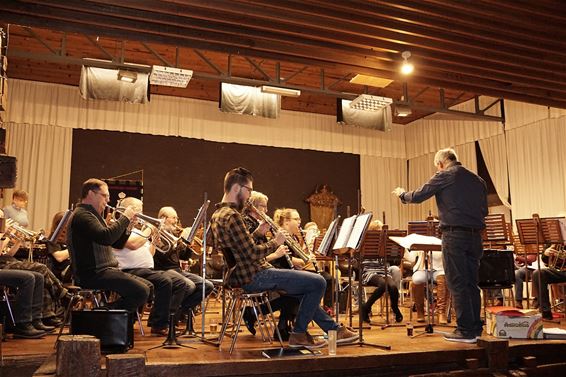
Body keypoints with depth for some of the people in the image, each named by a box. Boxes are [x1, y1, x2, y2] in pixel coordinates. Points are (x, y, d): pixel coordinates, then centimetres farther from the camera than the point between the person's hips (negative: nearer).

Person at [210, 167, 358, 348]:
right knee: (318, 282, -7)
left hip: (241, 275, 11)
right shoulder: (232, 216, -20)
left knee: (306, 286, 24)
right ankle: (298, 334, 8)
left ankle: (333, 328, 27)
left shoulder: (218, 214, 12)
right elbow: (253, 253, -24)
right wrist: (276, 242, -8)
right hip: (254, 277, -11)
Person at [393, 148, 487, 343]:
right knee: (471, 282, 13)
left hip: (454, 235, -6)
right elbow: (484, 210, 18)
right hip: (475, 235, 7)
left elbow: (417, 196, -1)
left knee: (457, 284, -1)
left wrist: (402, 193, 18)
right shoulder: (477, 179, 14)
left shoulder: (444, 176, -4)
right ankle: (475, 327, 19)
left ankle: (465, 330, 1)